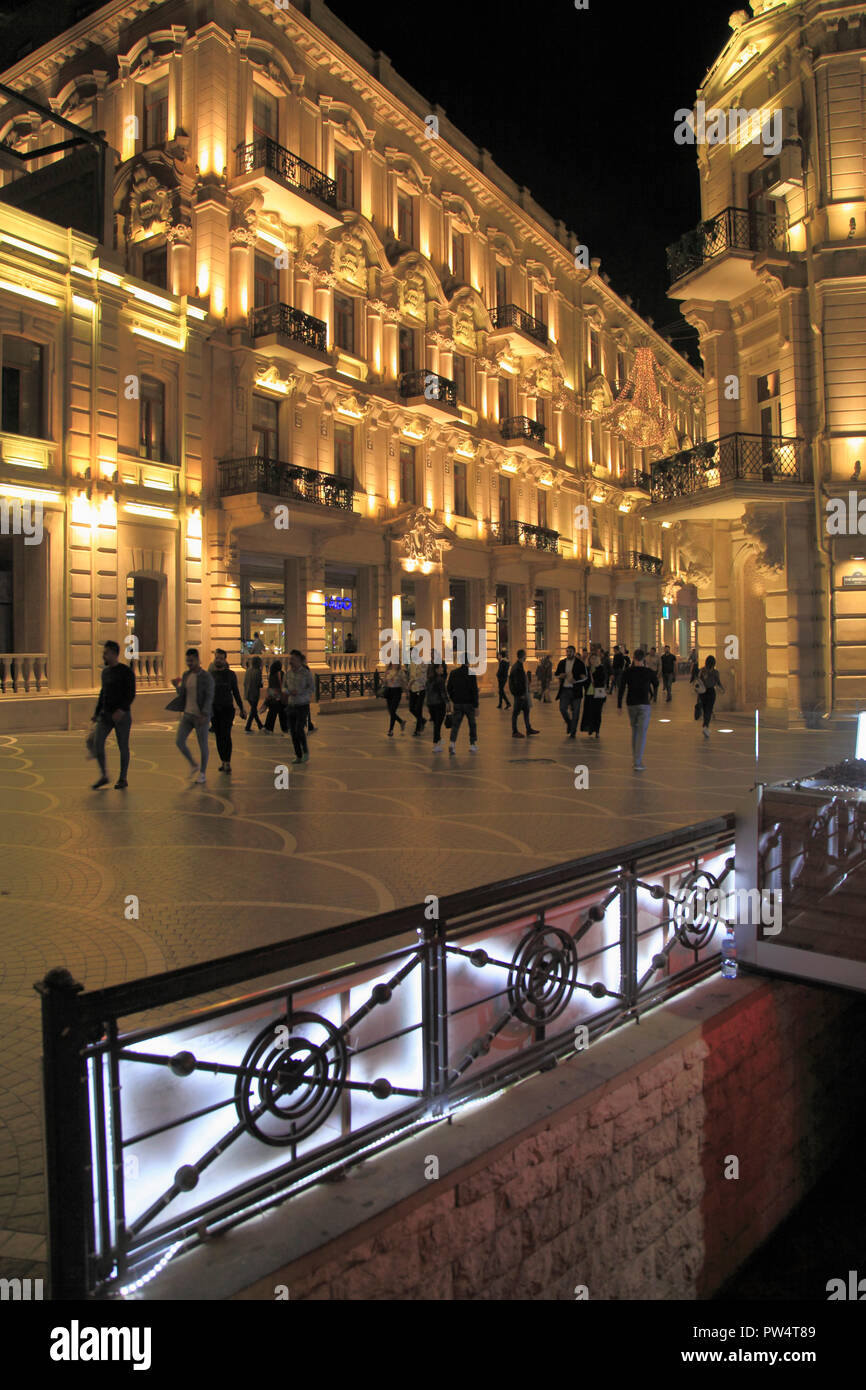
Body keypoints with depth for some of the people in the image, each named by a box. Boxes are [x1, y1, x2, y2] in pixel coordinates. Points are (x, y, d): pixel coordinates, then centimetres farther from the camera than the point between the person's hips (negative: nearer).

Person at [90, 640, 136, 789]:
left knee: (123, 747, 2)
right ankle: (103, 776, 3)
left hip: (122, 715, -6)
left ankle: (123, 779, 15)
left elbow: (131, 694, -15)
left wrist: (122, 709, -29)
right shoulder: (105, 671, 11)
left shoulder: (127, 671, -10)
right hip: (105, 715, 6)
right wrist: (96, 713, 18)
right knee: (97, 742, -8)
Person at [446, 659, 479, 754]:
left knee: (455, 724, 2)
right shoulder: (471, 673, -9)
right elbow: (474, 691, -12)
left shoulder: (453, 673, 3)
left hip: (457, 703, 3)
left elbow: (449, 688, 9)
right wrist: (476, 706, -9)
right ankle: (472, 744, 17)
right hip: (469, 703, -3)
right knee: (472, 724, 13)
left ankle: (452, 743, -18)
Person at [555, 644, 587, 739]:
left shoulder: (579, 663, -1)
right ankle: (568, 723, 20)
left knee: (575, 712, 1)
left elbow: (584, 677, -3)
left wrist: (575, 681, -19)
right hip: (564, 690, 3)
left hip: (575, 690, -3)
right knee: (562, 709, -9)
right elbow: (557, 676, 20)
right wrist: (560, 676, -5)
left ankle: (573, 732, 11)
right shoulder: (562, 663, 10)